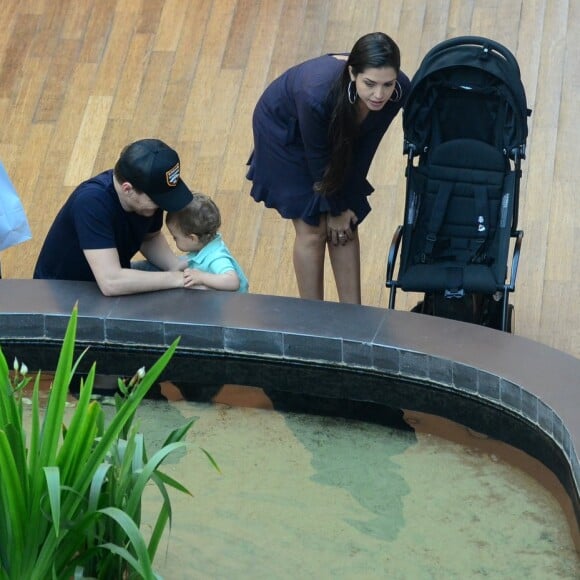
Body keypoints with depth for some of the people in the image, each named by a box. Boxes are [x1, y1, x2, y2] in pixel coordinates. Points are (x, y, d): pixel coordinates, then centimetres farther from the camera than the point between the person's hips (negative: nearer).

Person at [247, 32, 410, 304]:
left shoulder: (399, 91, -31)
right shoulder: (317, 95, -43)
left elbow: (366, 145, -13)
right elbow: (317, 159, -25)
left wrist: (348, 204, -7)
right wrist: (335, 209, -11)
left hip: (338, 136, 4)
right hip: (284, 130, -4)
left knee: (346, 229, 4)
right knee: (313, 229, -4)